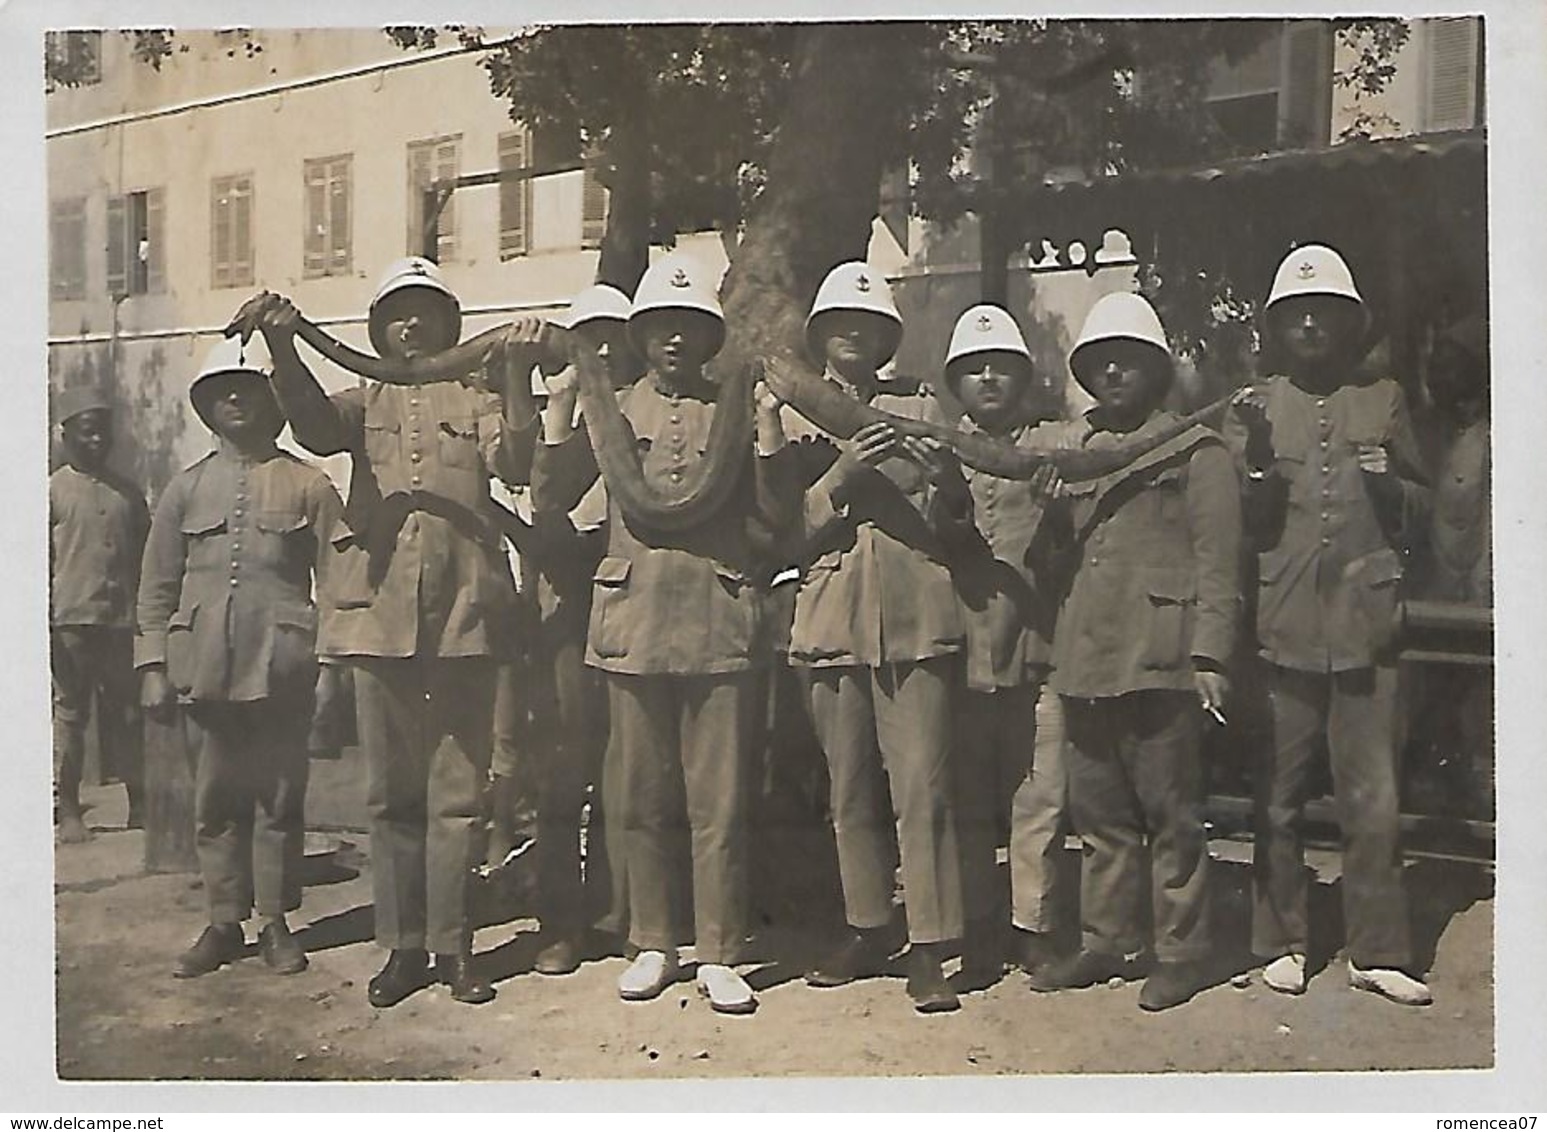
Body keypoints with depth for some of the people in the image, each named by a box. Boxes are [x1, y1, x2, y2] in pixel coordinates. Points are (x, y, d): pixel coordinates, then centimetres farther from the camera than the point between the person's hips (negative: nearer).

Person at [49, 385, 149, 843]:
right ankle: (67, 810, 7)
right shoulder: (53, 490, 2)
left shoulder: (129, 495, 14)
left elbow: (144, 560, 17)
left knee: (127, 710, 6)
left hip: (121, 619, 3)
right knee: (70, 710, 1)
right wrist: (44, 621, -10)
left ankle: (139, 804, 12)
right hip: (71, 617, -3)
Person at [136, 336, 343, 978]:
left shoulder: (308, 485, 4)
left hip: (282, 670, -2)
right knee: (214, 801, 8)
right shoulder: (186, 488, 11)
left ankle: (275, 922, 16)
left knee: (279, 798, 4)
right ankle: (224, 923, 20)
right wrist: (153, 666, 4)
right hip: (204, 670, 3)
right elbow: (158, 586, 11)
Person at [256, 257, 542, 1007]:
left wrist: (518, 381, -21)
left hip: (463, 614, -1)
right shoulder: (367, 401, 14)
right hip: (379, 610, 2)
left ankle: (453, 946, 14)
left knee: (458, 790, 4)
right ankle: (403, 946, 18)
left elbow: (515, 465, -8)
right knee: (391, 791, 8)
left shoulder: (477, 399, 11)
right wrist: (283, 352, -26)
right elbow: (314, 427, -8)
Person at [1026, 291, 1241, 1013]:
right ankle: (1107, 941, 23)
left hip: (1158, 660, -6)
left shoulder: (1194, 451, 3)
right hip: (1084, 662, 6)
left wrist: (1209, 655, -12)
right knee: (1098, 812, 12)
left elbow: (1218, 562, -3)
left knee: (1170, 811, 1)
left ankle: (1182, 953, 12)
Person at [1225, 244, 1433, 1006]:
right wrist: (1258, 465, -15)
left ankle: (1377, 951, 14)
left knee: (1373, 800, 3)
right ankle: (1282, 943, 18)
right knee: (1277, 798, 6)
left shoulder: (1383, 401, 10)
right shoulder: (1254, 408, 6)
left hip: (1364, 627, 1)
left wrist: (1390, 485, -7)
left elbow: (1418, 512, 14)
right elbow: (1242, 525, 2)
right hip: (1281, 629, -1)